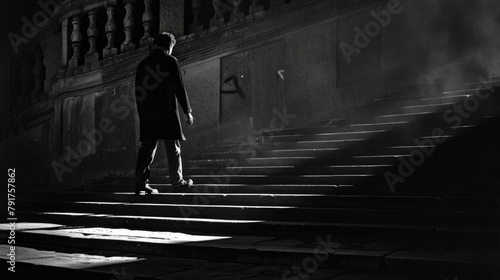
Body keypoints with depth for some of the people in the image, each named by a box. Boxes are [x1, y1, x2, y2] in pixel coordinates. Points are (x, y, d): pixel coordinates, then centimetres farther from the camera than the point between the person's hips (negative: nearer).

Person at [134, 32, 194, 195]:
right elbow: (179, 88, -7)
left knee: (147, 147, 7)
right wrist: (188, 111, -2)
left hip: (147, 114, 5)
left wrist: (142, 115, 19)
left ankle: (141, 182, 1)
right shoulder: (170, 61, -4)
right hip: (167, 112, -5)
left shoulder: (143, 64, 12)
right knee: (173, 148, 3)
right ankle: (177, 183, 10)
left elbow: (138, 92, 13)